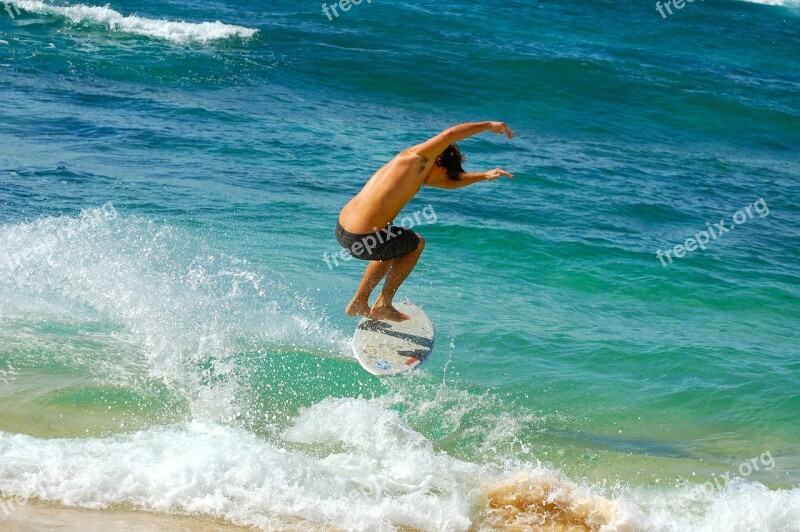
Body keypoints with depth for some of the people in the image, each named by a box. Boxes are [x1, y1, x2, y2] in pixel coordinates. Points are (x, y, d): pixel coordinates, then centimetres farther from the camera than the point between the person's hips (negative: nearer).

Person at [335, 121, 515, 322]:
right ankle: (383, 306, 17)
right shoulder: (415, 159, -8)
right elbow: (449, 135, -21)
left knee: (395, 246, 34)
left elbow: (449, 183, 35)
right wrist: (489, 125, -11)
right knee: (416, 244, 14)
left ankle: (358, 303, 37)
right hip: (361, 239, -10)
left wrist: (484, 176, 29)